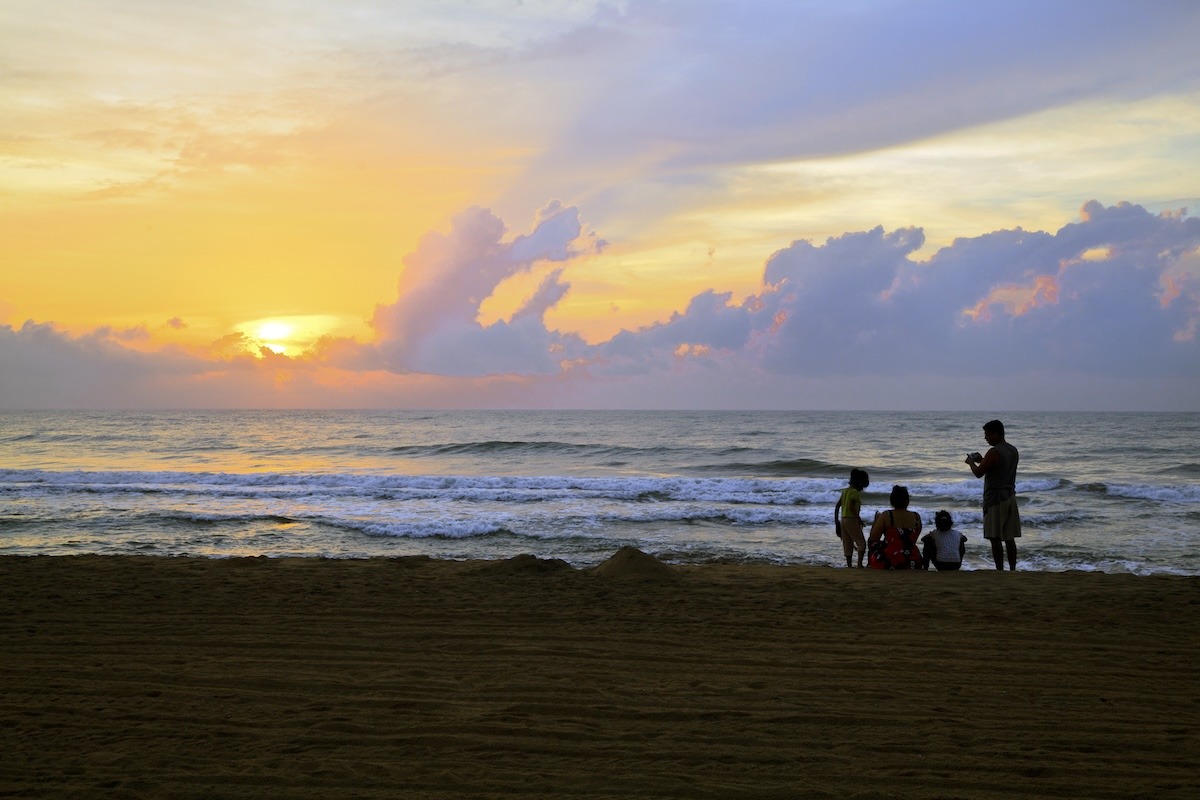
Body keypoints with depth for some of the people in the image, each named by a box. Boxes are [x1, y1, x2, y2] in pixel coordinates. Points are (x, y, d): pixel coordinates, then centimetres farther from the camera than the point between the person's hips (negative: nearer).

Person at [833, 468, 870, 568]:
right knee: (862, 543, -1)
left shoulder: (845, 491, 13)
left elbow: (837, 506, 13)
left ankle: (849, 565, 11)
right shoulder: (855, 492, -11)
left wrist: (836, 521, 17)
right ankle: (859, 564, -11)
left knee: (847, 545, 10)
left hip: (843, 520, 8)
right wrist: (859, 519, -15)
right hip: (852, 520, -8)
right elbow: (851, 507, -22)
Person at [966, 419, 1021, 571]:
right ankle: (1012, 570, 11)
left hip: (995, 499, -8)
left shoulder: (994, 452, -16)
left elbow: (978, 473, -16)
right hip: (1010, 497, 8)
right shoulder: (1013, 451, 11)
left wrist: (971, 462, 3)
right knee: (1009, 538, 10)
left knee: (995, 538, -4)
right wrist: (982, 460, 21)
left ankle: (1000, 571, -5)